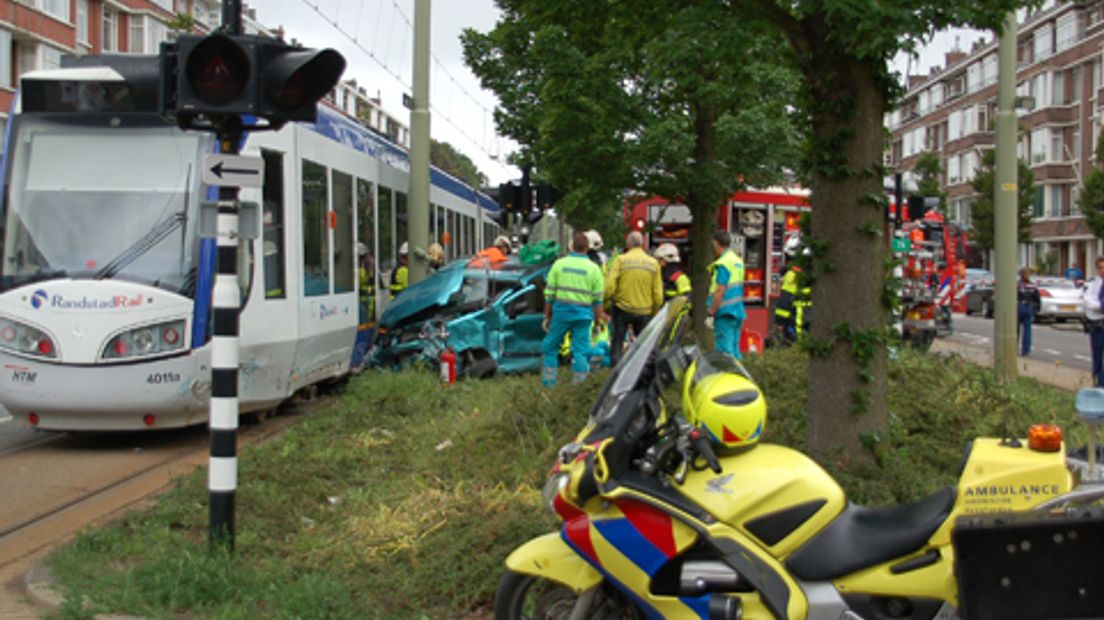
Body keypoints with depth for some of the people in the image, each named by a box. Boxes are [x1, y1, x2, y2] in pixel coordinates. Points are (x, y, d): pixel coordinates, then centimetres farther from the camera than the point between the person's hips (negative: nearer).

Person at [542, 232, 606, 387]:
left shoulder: (559, 264, 1)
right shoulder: (594, 268, -1)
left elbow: (549, 293, 3)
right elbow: (597, 299, 0)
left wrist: (547, 315, 12)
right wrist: (598, 319, 9)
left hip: (561, 310, 1)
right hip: (583, 313, 0)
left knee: (550, 345, 15)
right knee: (580, 350, 6)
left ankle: (549, 379, 15)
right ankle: (578, 382, 6)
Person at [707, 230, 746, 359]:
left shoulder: (723, 264, -14)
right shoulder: (738, 261, 15)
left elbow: (720, 291, -19)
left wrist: (711, 313, -16)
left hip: (725, 313, -9)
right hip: (738, 310, 9)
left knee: (725, 350, -7)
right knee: (734, 350, 14)